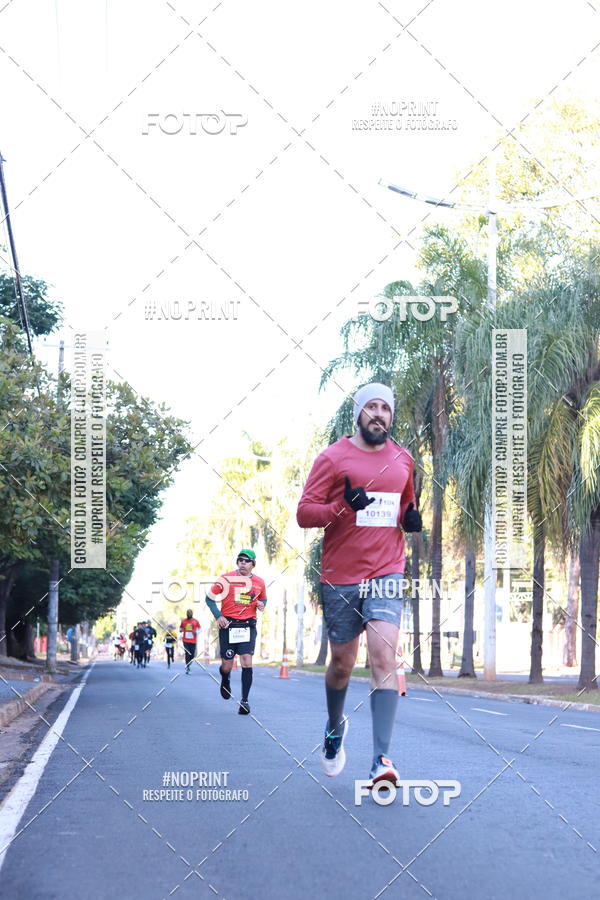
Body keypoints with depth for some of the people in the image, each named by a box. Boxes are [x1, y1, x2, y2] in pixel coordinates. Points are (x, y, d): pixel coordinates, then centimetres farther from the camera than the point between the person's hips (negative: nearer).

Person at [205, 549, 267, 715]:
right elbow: (209, 598, 4)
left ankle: (244, 700, -9)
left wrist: (261, 605, 0)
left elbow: (263, 599, 24)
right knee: (227, 665, 4)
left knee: (247, 661, -14)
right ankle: (225, 682, 41)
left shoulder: (259, 582, 6)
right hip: (228, 625, -1)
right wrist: (218, 616, -8)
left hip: (248, 626, 1)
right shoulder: (227, 578, -3)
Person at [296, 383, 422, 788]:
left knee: (384, 655, -17)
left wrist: (411, 518, 4)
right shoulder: (333, 458, -2)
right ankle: (335, 727, 41)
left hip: (387, 573, 1)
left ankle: (382, 758, -21)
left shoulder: (403, 459, 11)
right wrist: (343, 506, -23)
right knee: (342, 664, 10)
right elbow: (304, 512, -6)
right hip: (341, 576, -1)